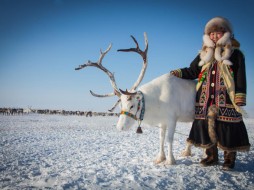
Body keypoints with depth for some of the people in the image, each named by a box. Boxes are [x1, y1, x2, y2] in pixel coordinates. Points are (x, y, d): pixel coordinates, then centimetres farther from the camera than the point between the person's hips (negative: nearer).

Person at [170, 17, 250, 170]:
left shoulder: (235, 54, 2)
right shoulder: (204, 55, 15)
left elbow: (241, 79, -2)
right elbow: (192, 72, 20)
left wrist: (240, 100, -9)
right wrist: (176, 73, 6)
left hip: (226, 100, -4)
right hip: (205, 100, 4)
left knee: (228, 128, -4)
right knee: (206, 126, 5)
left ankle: (230, 158, 12)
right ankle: (212, 156, 20)